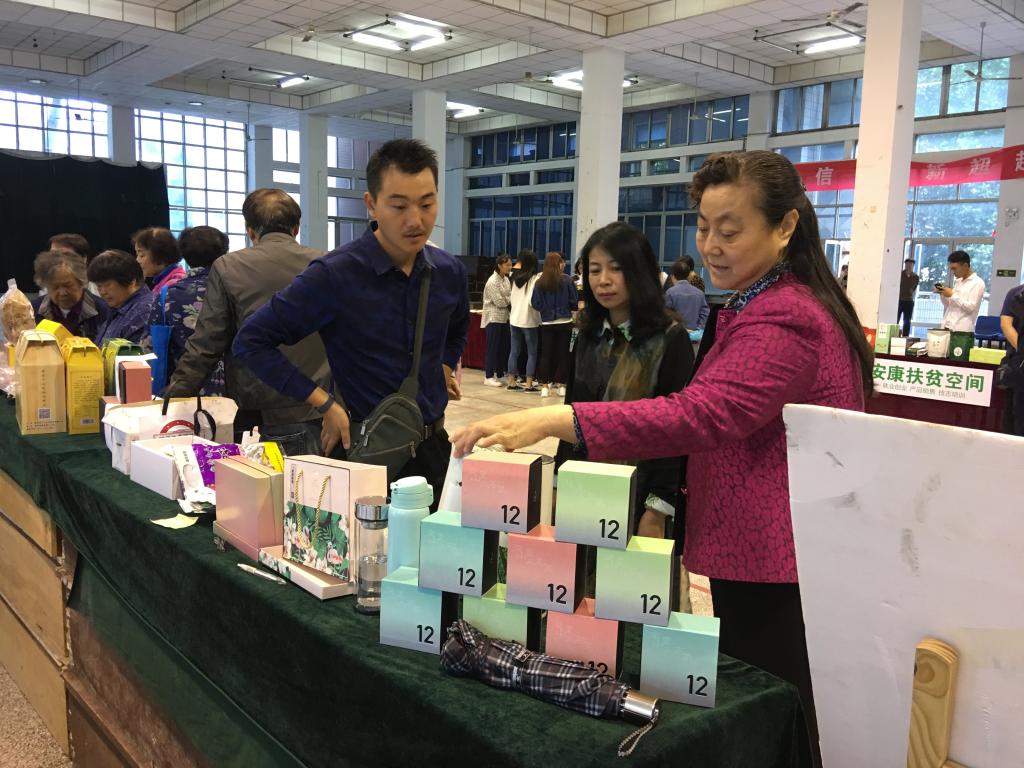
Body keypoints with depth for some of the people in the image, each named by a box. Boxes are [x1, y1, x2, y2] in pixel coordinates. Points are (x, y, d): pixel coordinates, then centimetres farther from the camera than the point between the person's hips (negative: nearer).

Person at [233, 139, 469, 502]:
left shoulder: (449, 272, -1)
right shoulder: (334, 275, -18)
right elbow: (251, 343, -15)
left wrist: (445, 369, 8)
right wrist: (325, 404, -17)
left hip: (433, 448, 5)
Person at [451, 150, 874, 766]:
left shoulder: (782, 322, -22)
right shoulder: (782, 305, 15)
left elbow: (698, 415, -38)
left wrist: (549, 421, -45)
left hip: (773, 575, -10)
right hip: (771, 560, 10)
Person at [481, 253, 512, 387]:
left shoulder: (506, 279, 9)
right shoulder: (492, 281, -15)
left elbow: (510, 296, 11)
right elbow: (500, 302, -18)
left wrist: (510, 299, -9)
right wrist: (512, 299, -8)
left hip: (504, 318, 8)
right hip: (493, 318, -8)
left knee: (503, 348, 9)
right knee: (492, 348, -3)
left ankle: (500, 375, 18)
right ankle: (488, 377, 4)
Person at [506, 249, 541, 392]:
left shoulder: (516, 277, 5)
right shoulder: (536, 279, -12)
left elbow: (510, 298, 10)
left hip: (515, 319, 5)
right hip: (529, 321, -5)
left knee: (514, 351, 11)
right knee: (532, 353, 3)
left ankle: (511, 381, 14)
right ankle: (529, 384, 2)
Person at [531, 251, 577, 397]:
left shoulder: (540, 282, -5)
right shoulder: (567, 280, -7)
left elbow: (535, 304, -4)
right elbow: (574, 301, -5)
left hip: (546, 323, 1)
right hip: (564, 322, -1)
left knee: (546, 354, 8)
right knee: (563, 353, 9)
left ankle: (545, 385, 6)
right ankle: (559, 384, 13)